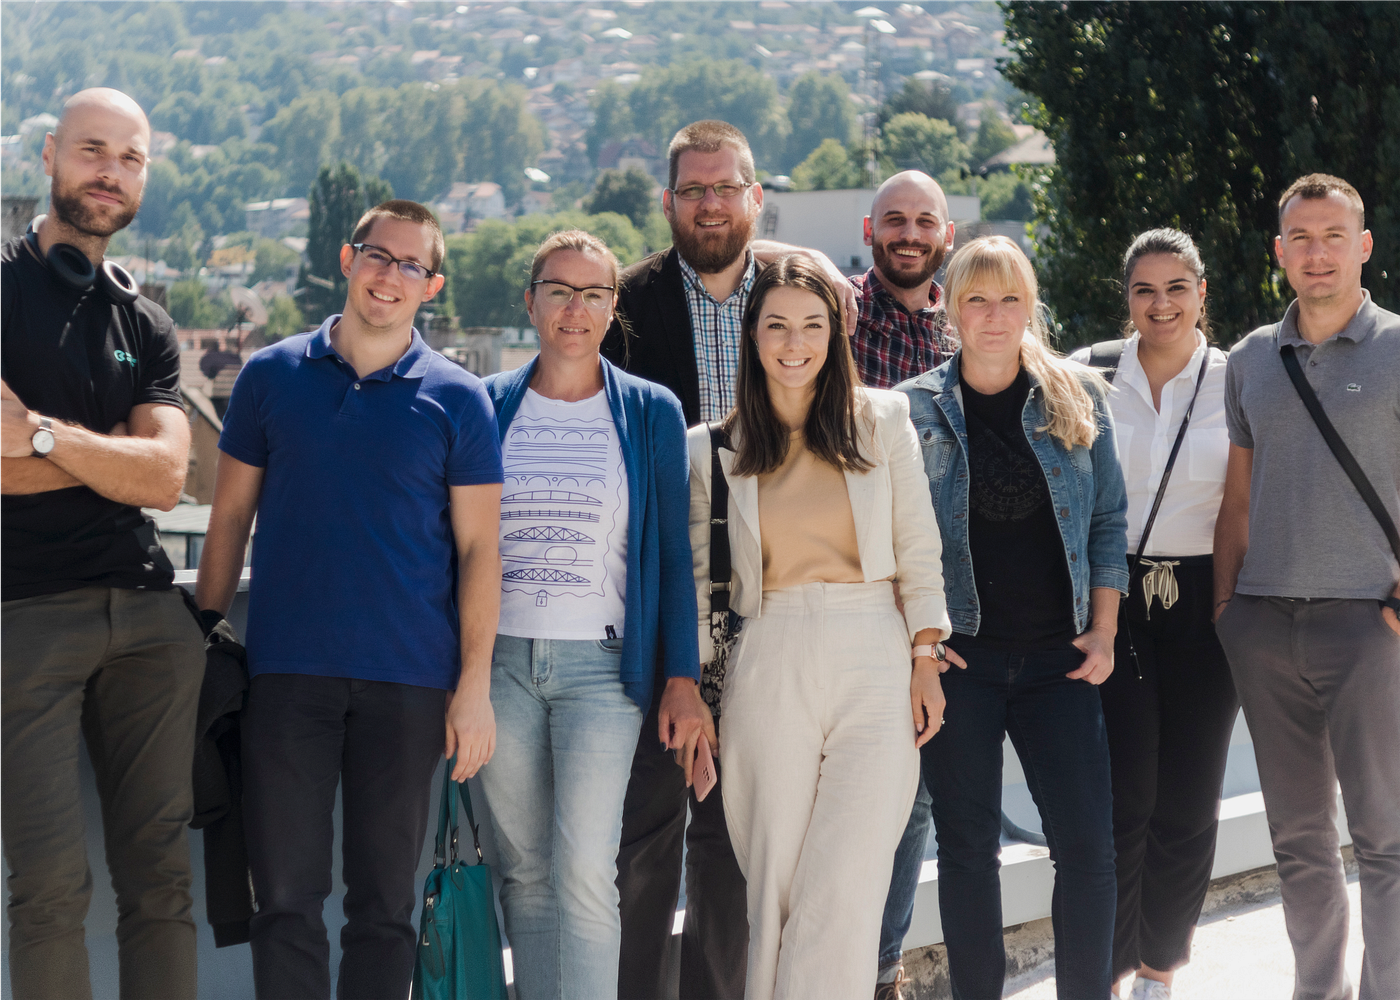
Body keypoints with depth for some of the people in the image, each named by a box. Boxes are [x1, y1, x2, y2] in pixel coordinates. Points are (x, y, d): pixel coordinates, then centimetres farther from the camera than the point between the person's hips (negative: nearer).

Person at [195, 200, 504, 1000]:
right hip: (287, 672, 1)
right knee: (287, 895, 0)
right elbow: (231, 518, 11)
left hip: (409, 682, -1)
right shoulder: (272, 376, 7)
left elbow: (478, 549, 1)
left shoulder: (458, 399, 3)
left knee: (386, 901, 6)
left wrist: (475, 684, -6)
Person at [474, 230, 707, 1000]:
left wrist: (682, 678, -1)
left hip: (601, 662, -2)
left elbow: (673, 552, 5)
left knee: (584, 869, -13)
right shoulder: (487, 407, 8)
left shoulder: (650, 412, 5)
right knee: (524, 869, 6)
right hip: (501, 660, 2)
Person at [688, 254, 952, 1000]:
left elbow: (918, 548, 9)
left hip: (873, 663, 0)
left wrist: (927, 661, 2)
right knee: (776, 882, 1)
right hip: (768, 665, 1)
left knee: (848, 888, -10)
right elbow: (700, 578, 12)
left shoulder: (882, 420, 8)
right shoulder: (714, 449, 9)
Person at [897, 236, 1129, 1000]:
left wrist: (1103, 630, 1)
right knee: (967, 846, 4)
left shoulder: (1078, 398, 6)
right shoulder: (915, 408, 2)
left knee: (1088, 844, -3)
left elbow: (1109, 519, 9)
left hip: (1057, 655, 1)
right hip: (958, 657, -1)